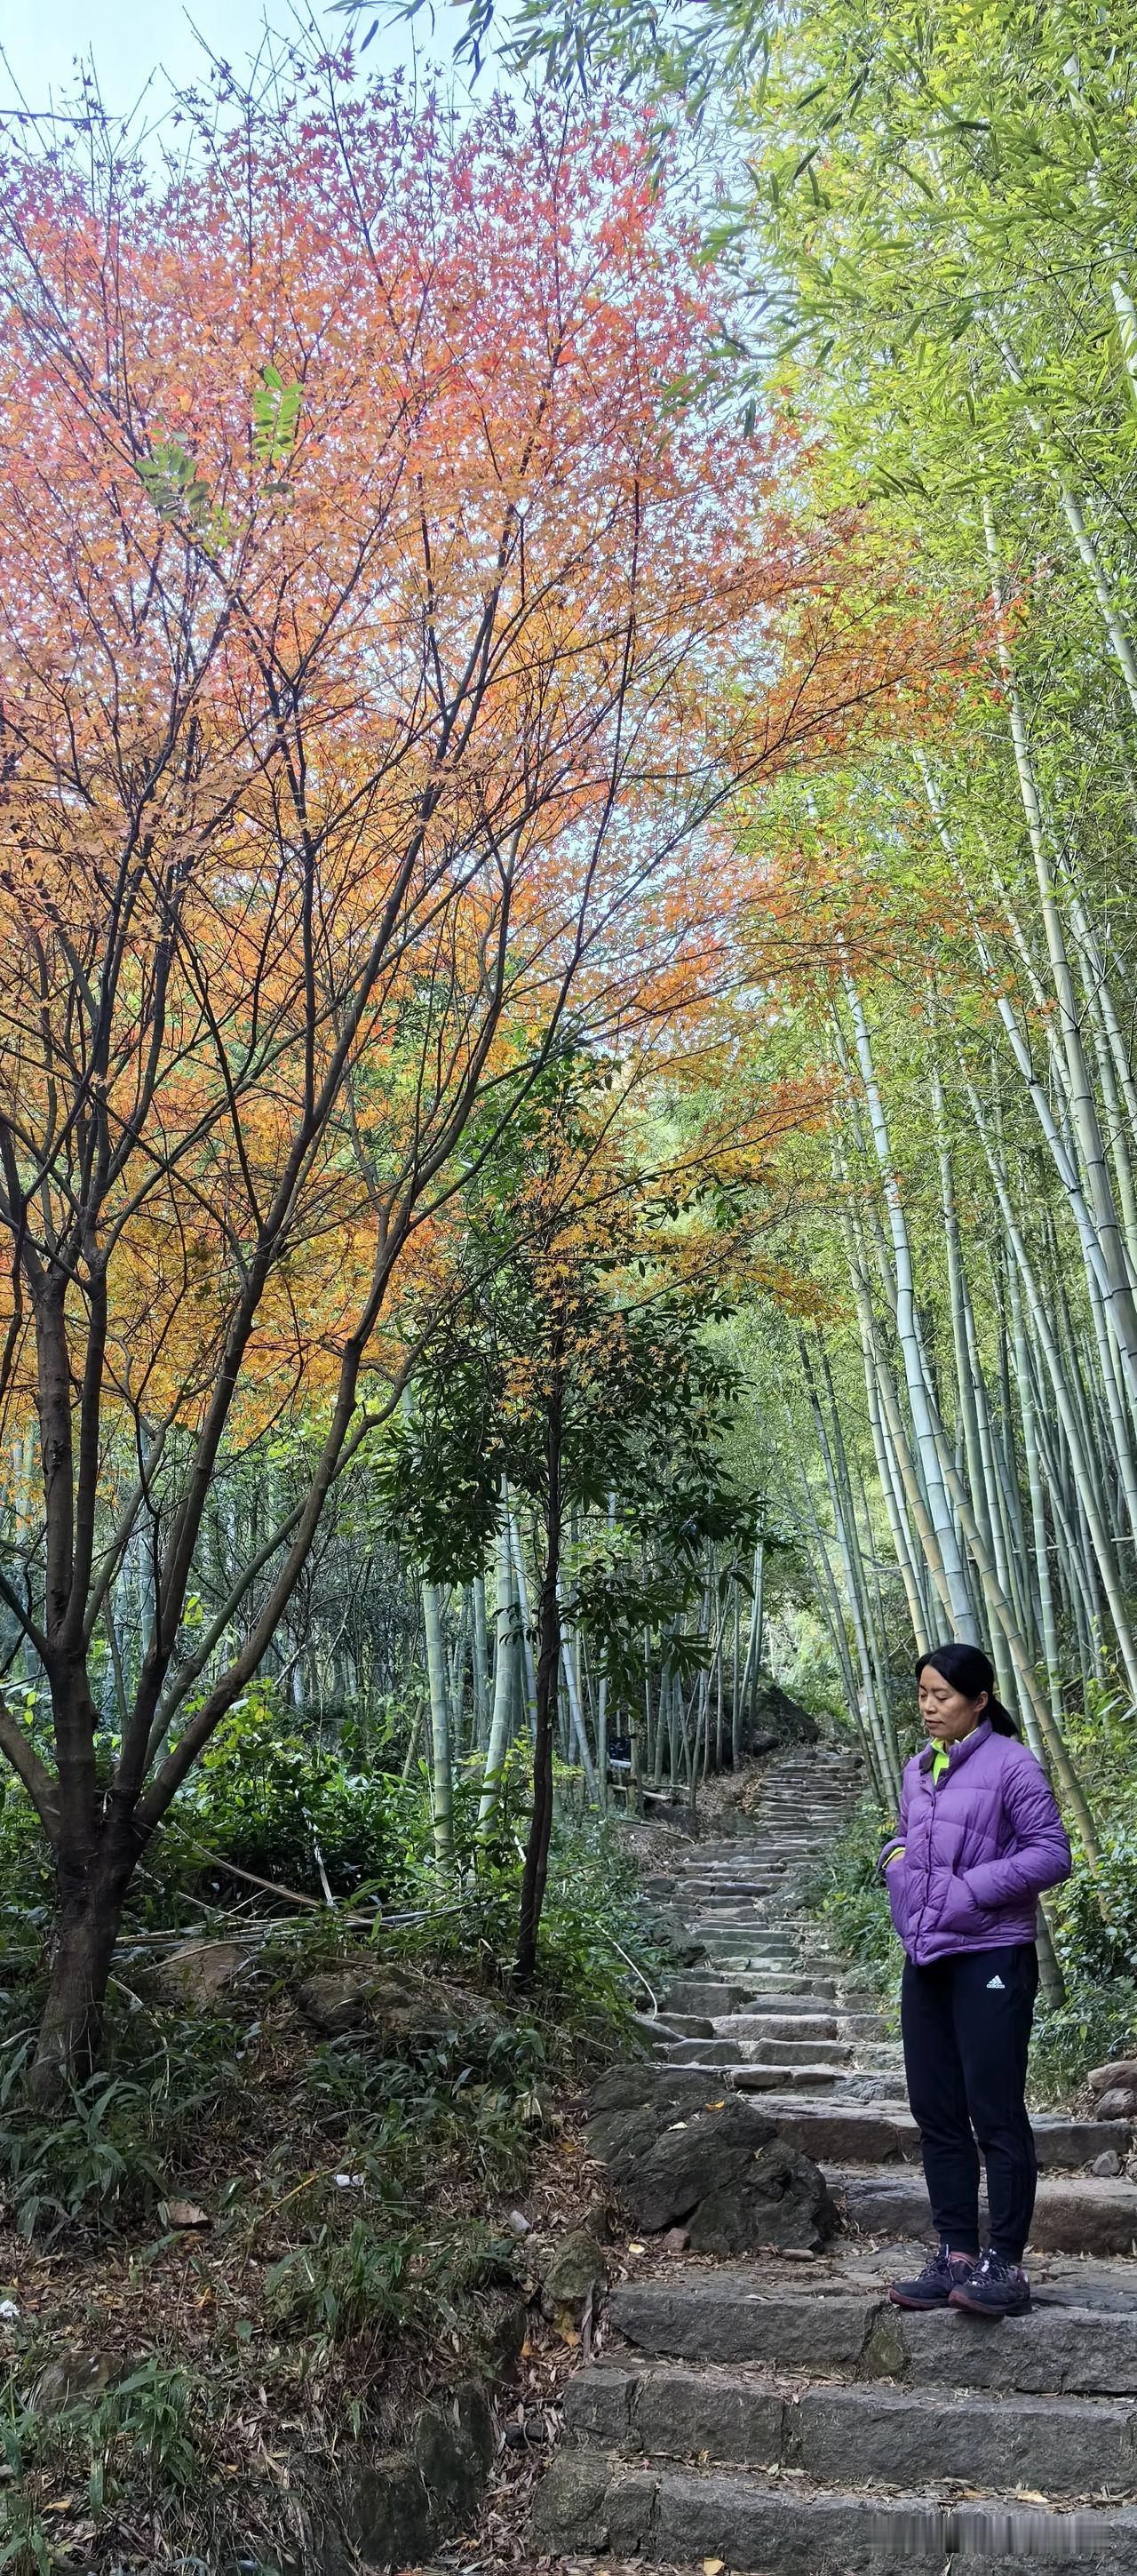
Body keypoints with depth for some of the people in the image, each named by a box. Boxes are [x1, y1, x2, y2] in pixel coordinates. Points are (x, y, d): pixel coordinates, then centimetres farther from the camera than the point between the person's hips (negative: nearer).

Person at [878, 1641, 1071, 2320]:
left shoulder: (1011, 1765, -11)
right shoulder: (918, 1771, 10)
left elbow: (1052, 1854, -12)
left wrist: (972, 1890, -18)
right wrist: (894, 1857, 0)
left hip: (990, 1958, -7)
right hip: (926, 1959, 7)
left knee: (996, 2115, 0)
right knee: (937, 2114, 12)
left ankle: (1005, 2267, 11)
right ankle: (957, 2257, 23)